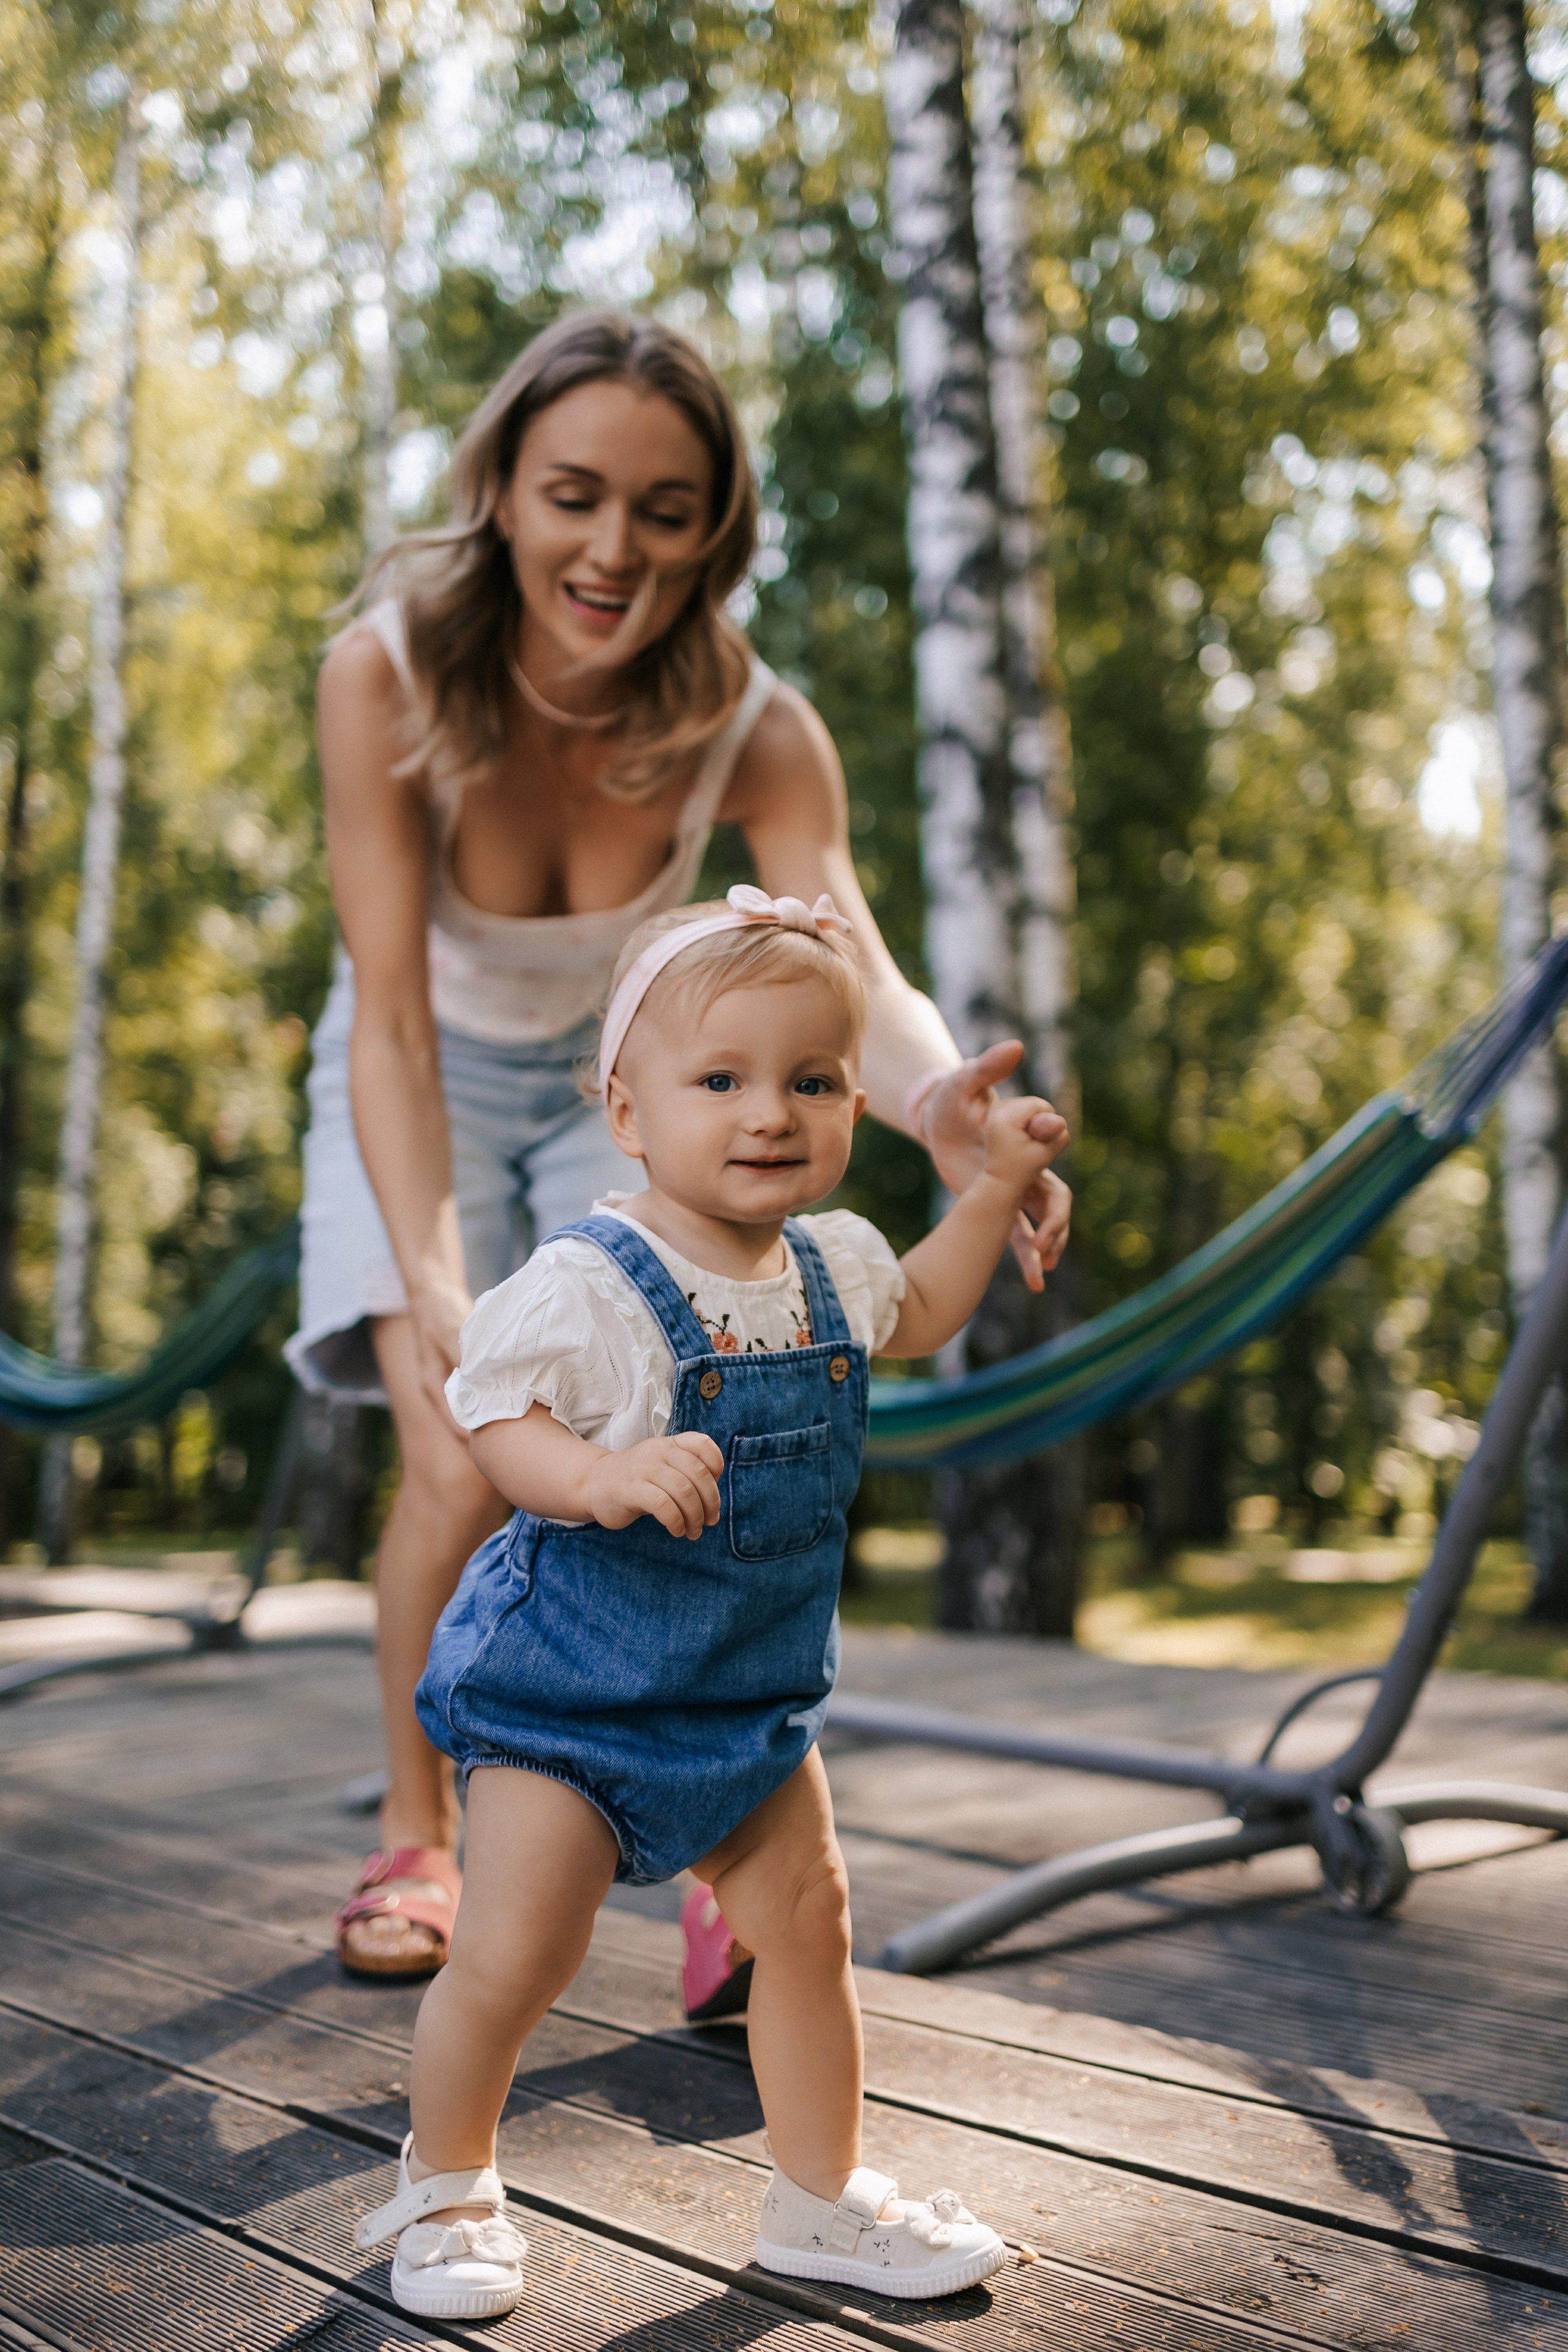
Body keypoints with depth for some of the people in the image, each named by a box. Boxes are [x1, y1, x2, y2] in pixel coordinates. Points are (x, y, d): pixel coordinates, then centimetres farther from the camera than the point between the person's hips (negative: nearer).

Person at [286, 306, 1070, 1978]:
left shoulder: (751, 729, -26)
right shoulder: (386, 677, -29)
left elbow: (848, 967, -40)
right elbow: (390, 1016, -34)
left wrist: (936, 1098, -64)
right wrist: (432, 1279, -49)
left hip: (621, 1083, 1)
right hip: (428, 1084, -1)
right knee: (464, 1471, -18)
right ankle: (413, 1834, 7)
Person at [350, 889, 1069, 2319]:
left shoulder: (830, 1265, 0)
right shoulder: (589, 1285, -23)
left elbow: (914, 1317, 21)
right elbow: (499, 1422, -23)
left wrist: (997, 1188, 13)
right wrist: (605, 1476, -43)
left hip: (753, 1689, 6)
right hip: (571, 1679, -6)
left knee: (805, 1921, 12)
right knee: (513, 1956, -2)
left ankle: (823, 2201, 32)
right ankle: (444, 2188, 27)